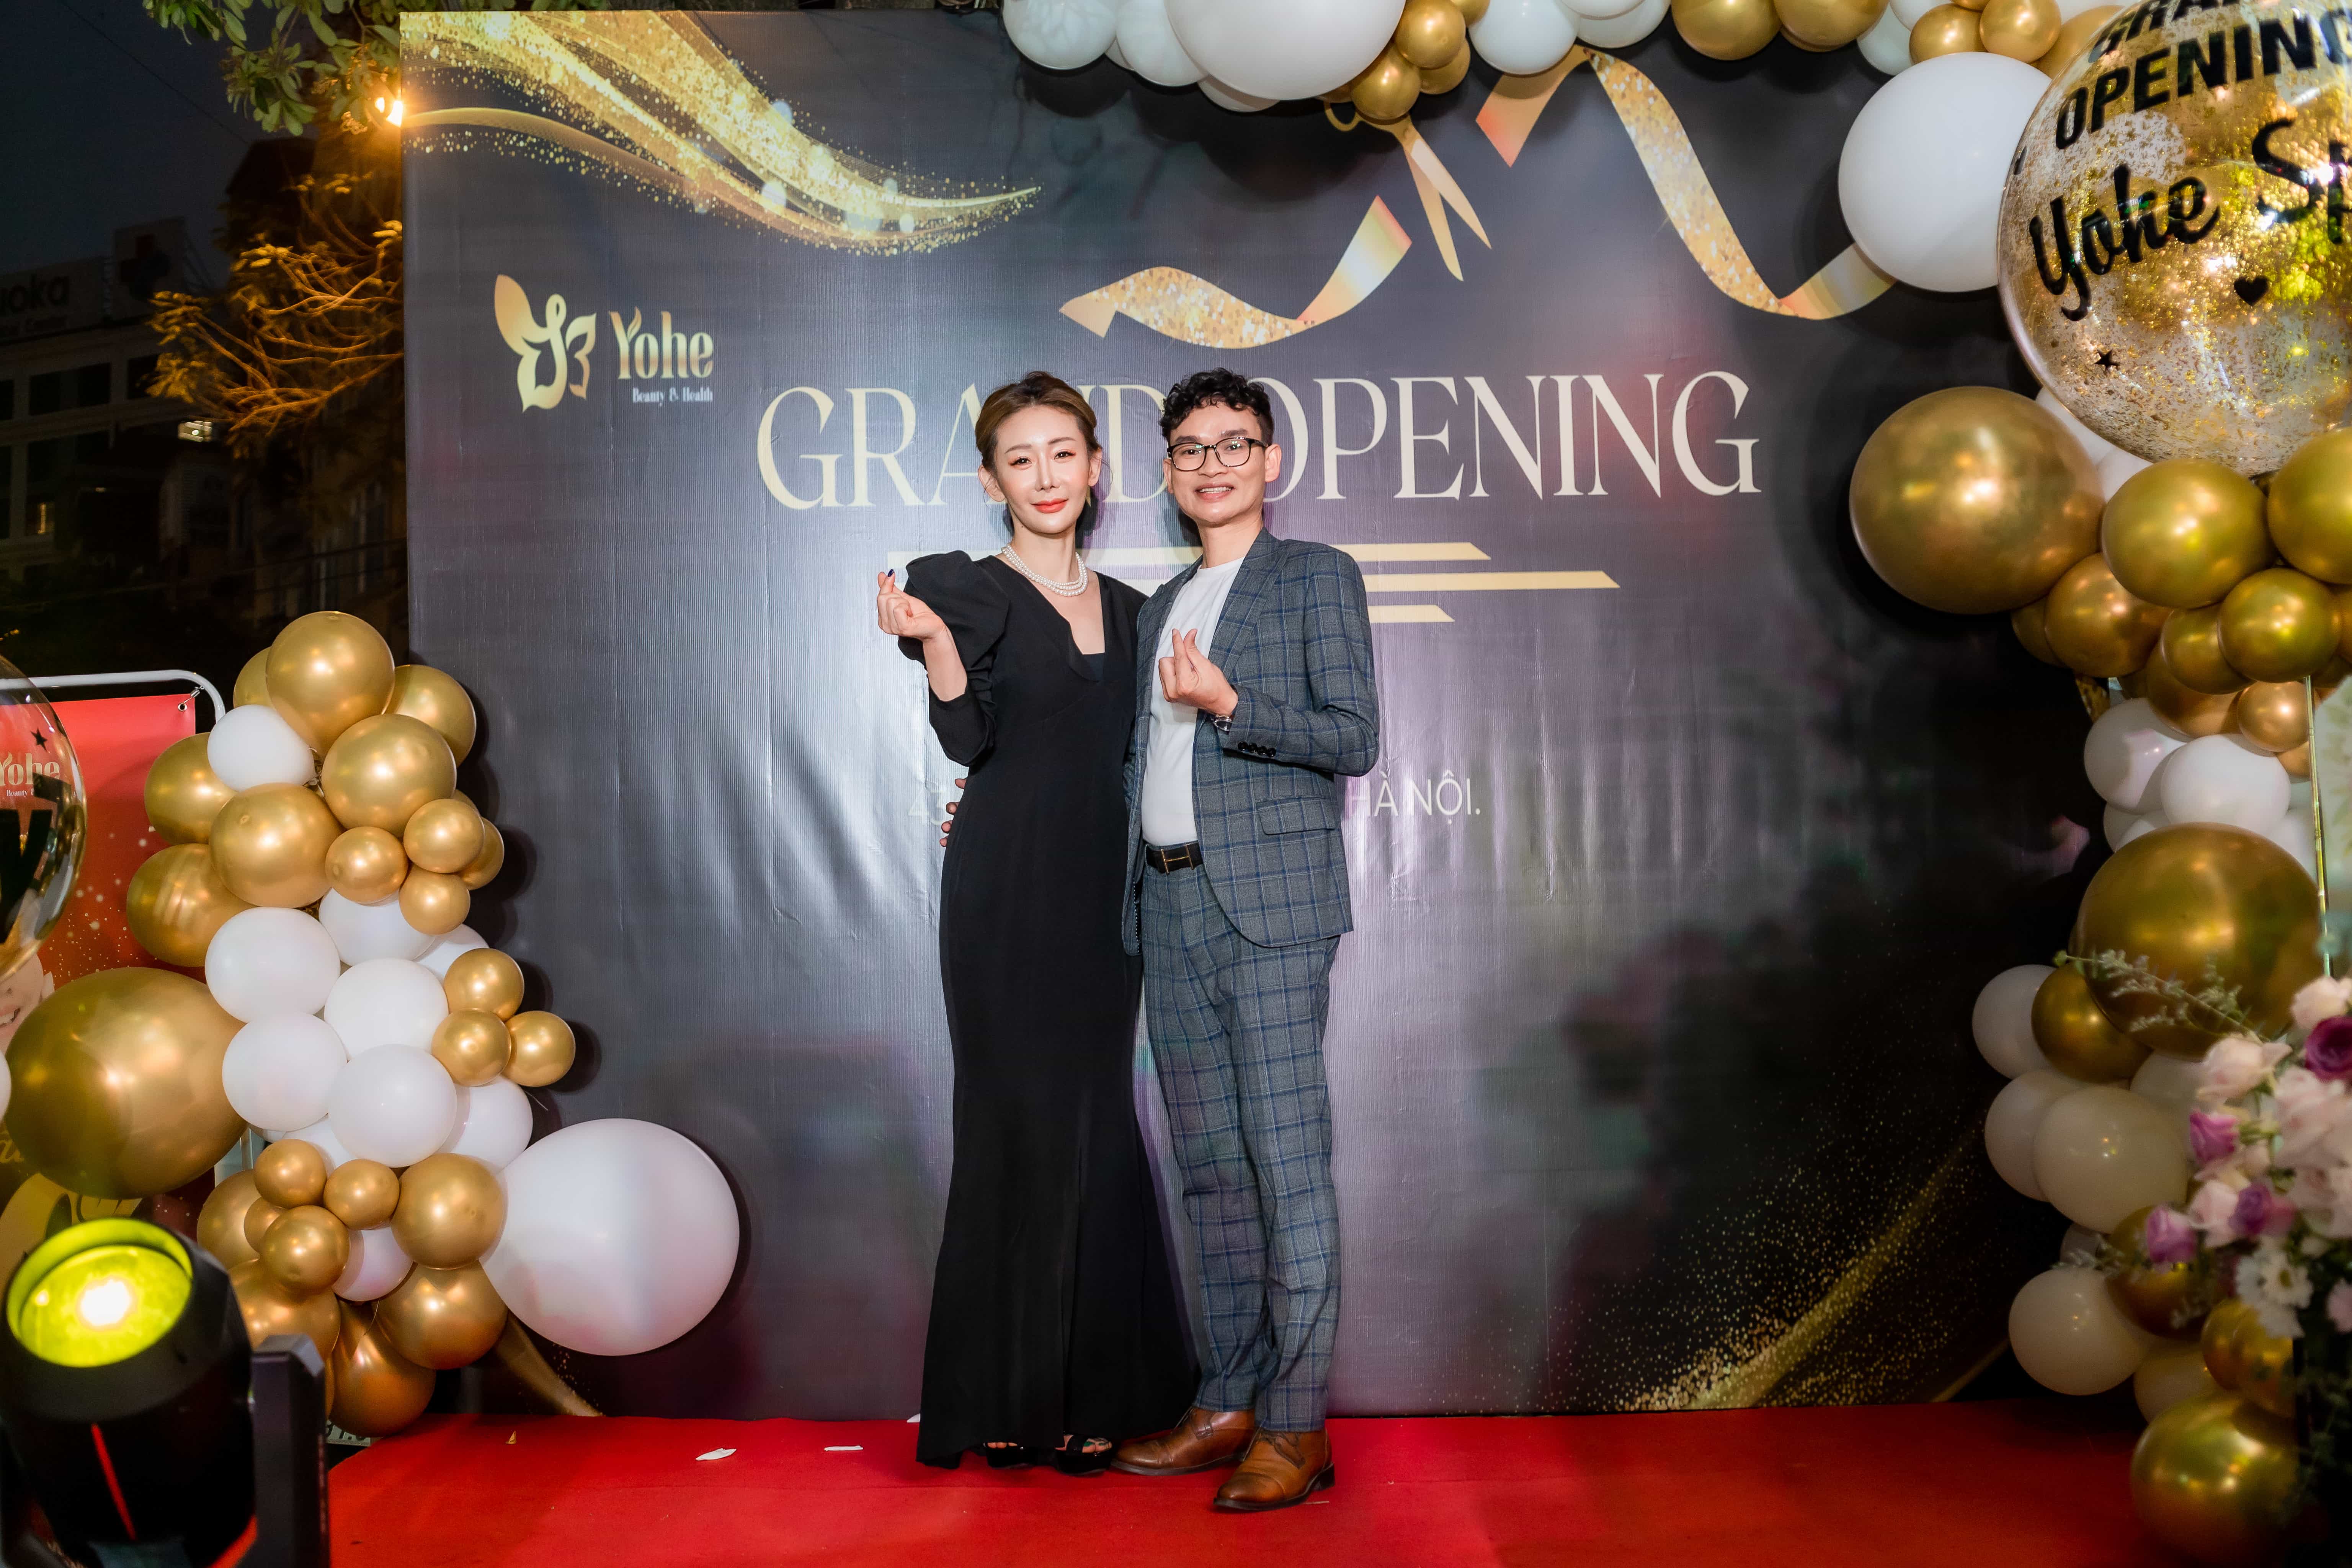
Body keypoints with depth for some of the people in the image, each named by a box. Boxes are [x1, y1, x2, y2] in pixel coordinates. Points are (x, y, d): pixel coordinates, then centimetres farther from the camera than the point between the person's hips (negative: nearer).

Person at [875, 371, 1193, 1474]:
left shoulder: (1129, 608, 14)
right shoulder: (968, 591, -2)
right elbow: (969, 742, -15)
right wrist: (934, 642, -29)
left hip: (1102, 895, 5)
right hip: (1008, 896, -5)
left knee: (1093, 1134, 6)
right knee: (1020, 1128, -2)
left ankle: (1091, 1395, 17)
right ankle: (1003, 1399, 11)